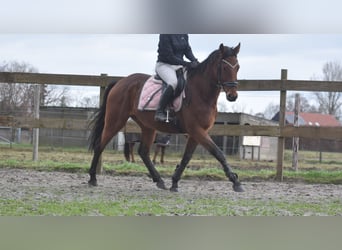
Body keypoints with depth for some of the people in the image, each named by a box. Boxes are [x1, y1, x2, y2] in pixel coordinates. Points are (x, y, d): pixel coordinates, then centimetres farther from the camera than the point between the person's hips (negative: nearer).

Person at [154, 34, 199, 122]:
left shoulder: (184, 35, 7)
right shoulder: (165, 35, -16)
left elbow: (188, 50, 10)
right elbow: (169, 56, -19)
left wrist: (194, 60, -12)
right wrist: (187, 64, -25)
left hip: (179, 66, 8)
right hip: (164, 65, -8)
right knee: (174, 82, -37)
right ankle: (159, 112, -33)